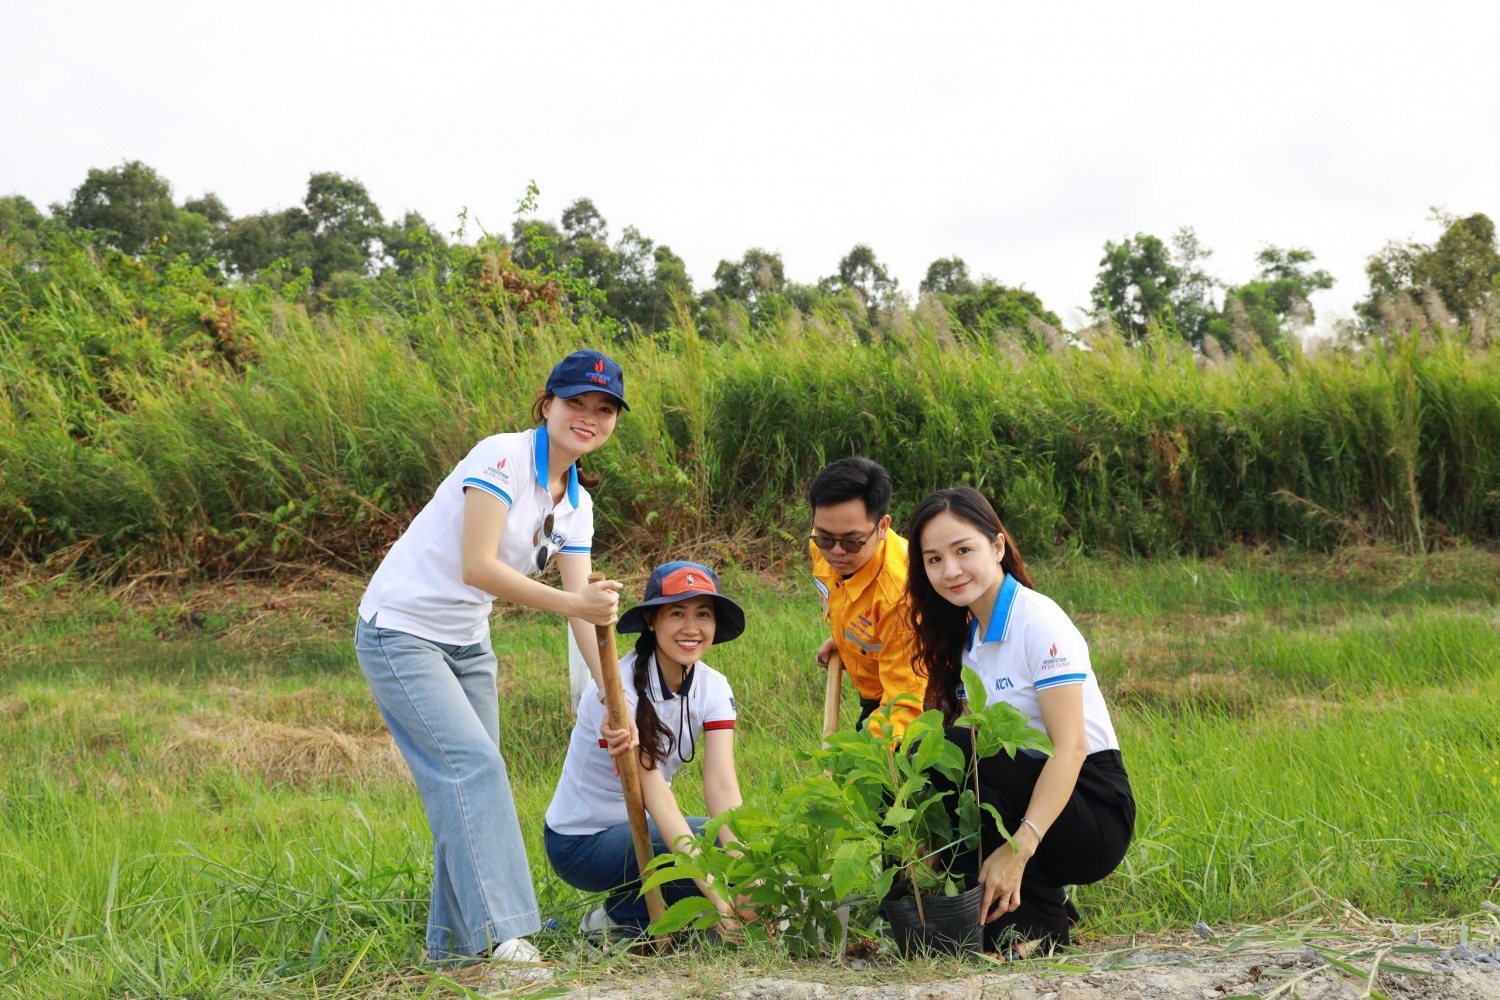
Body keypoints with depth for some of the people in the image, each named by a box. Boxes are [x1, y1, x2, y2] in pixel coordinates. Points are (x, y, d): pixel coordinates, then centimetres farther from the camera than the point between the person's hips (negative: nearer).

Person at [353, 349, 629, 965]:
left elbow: (587, 607, 2)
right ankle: (500, 932, -22)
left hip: (467, 643, 9)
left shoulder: (576, 503, 7)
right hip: (400, 630, -8)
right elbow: (476, 567, -27)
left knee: (474, 780, 6)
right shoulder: (504, 458, -18)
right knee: (473, 764, -19)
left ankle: (455, 946, 14)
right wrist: (572, 603, -32)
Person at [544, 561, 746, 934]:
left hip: (641, 827, 7)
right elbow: (654, 795, -32)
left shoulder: (713, 688, -5)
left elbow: (721, 785, -19)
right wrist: (717, 893, -41)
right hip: (581, 842, -7)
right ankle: (622, 918, -5)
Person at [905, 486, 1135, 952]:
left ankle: (1039, 919, -16)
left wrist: (1018, 849, -32)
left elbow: (1070, 748, -23)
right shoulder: (962, 634, 10)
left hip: (1092, 811, -8)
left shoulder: (1039, 622, -15)